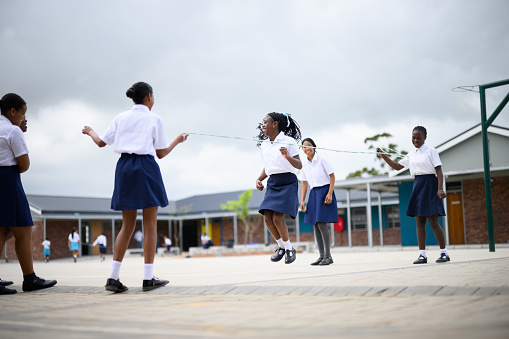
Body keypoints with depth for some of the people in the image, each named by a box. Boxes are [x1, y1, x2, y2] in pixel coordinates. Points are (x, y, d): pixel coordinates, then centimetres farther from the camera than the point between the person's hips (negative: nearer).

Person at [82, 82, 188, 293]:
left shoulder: (121, 118, 13)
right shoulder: (155, 119, 4)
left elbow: (101, 142, 15)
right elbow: (161, 153, 4)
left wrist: (90, 132, 36)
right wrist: (177, 140, 21)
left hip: (124, 167, 4)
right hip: (146, 167, -4)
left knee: (127, 225, 9)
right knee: (150, 225, 1)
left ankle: (113, 277, 1)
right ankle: (148, 278, -1)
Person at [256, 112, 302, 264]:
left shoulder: (288, 141, -6)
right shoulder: (264, 145, 12)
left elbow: (299, 166, -8)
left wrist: (287, 156, -25)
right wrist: (259, 179, 6)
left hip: (287, 182, -6)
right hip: (272, 183, 6)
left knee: (277, 218, -15)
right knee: (267, 218, -6)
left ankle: (289, 249, 7)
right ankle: (281, 246, 17)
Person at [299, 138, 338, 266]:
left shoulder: (321, 160, -7)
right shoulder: (304, 164, 8)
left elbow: (332, 176, -6)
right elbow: (304, 183, 13)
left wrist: (329, 194, -15)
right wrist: (302, 201, 8)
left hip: (325, 191, -6)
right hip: (314, 193, 6)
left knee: (322, 224, -13)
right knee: (315, 225, 3)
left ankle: (328, 256, -6)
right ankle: (321, 256, 10)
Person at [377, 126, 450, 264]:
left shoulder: (431, 151, -2)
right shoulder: (411, 154, 16)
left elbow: (439, 171, -7)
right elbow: (397, 166, 21)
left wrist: (440, 189, -18)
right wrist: (383, 156, 10)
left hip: (430, 185, -6)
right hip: (417, 185, 6)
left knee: (433, 222, -9)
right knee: (420, 222, 3)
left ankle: (444, 253, -2)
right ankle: (422, 255, 6)